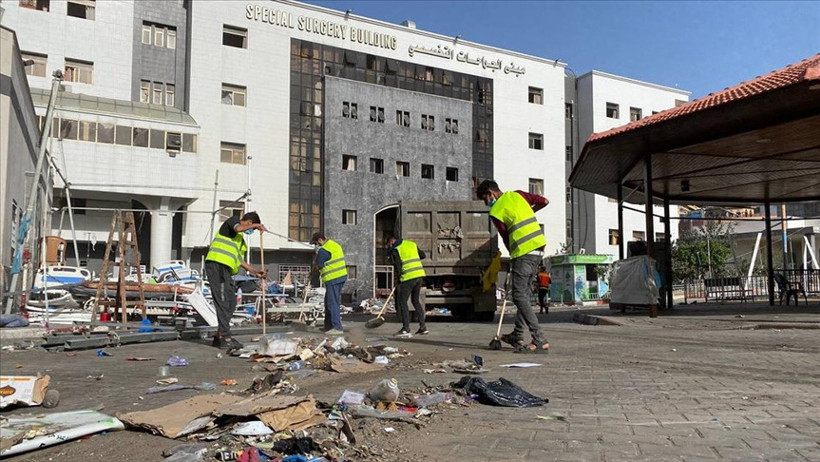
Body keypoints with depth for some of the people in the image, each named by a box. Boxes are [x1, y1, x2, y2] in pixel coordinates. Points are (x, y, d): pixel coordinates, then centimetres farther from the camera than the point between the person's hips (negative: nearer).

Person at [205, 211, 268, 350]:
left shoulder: (240, 239, 29)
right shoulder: (233, 219, 4)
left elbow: (240, 260, 26)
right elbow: (238, 228, -20)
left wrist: (256, 272, 19)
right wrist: (256, 225, -7)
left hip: (225, 269, 10)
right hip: (216, 265, -10)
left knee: (231, 303, 10)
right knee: (223, 302, -10)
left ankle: (219, 336, 17)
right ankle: (226, 338, -9)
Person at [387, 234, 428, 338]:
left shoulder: (394, 249, -1)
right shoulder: (412, 243, 18)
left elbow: (397, 265, -8)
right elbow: (423, 255, 24)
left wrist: (399, 278, 5)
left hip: (408, 277, -7)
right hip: (420, 274, 7)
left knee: (402, 302, 1)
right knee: (416, 301, 17)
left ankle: (406, 329, -5)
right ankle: (423, 327, 15)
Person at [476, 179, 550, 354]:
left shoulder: (495, 212, -3)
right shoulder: (517, 194, 13)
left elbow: (506, 238, 2)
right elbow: (544, 201, 12)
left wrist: (512, 259, 16)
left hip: (523, 252, -8)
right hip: (539, 248, 8)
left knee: (519, 297, -6)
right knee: (525, 293, 15)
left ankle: (540, 341, -13)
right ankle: (517, 336, 23)